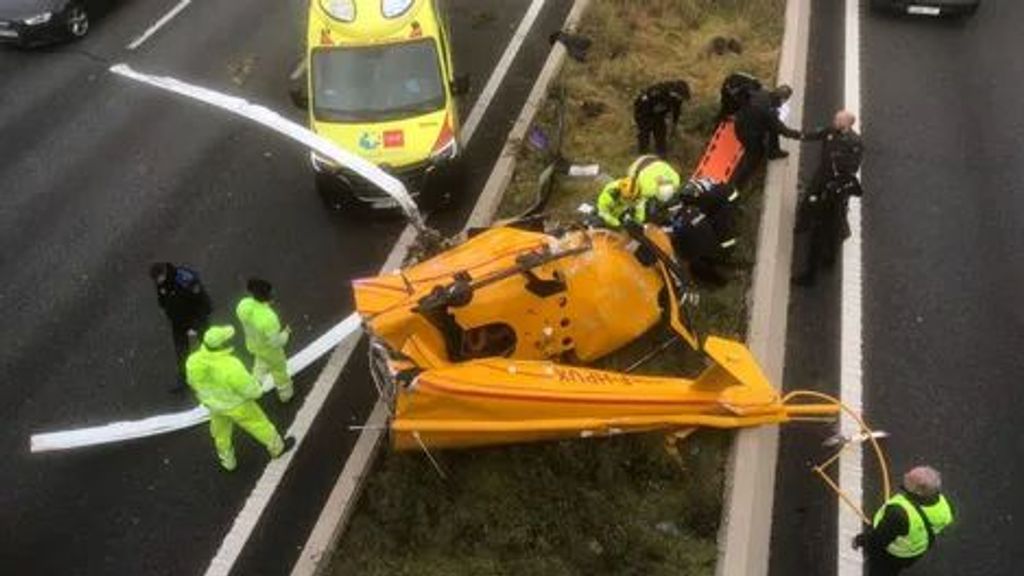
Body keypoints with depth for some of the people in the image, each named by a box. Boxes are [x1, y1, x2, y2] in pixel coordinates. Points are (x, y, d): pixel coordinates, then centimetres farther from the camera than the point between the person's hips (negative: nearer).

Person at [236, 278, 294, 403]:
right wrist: (286, 333, -13)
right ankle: (285, 393, 53)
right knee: (279, 369, 27)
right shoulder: (268, 318, -46)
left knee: (261, 360, 39)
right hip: (269, 349, -5)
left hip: (253, 342, 5)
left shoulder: (244, 304, -27)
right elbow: (276, 342, -31)